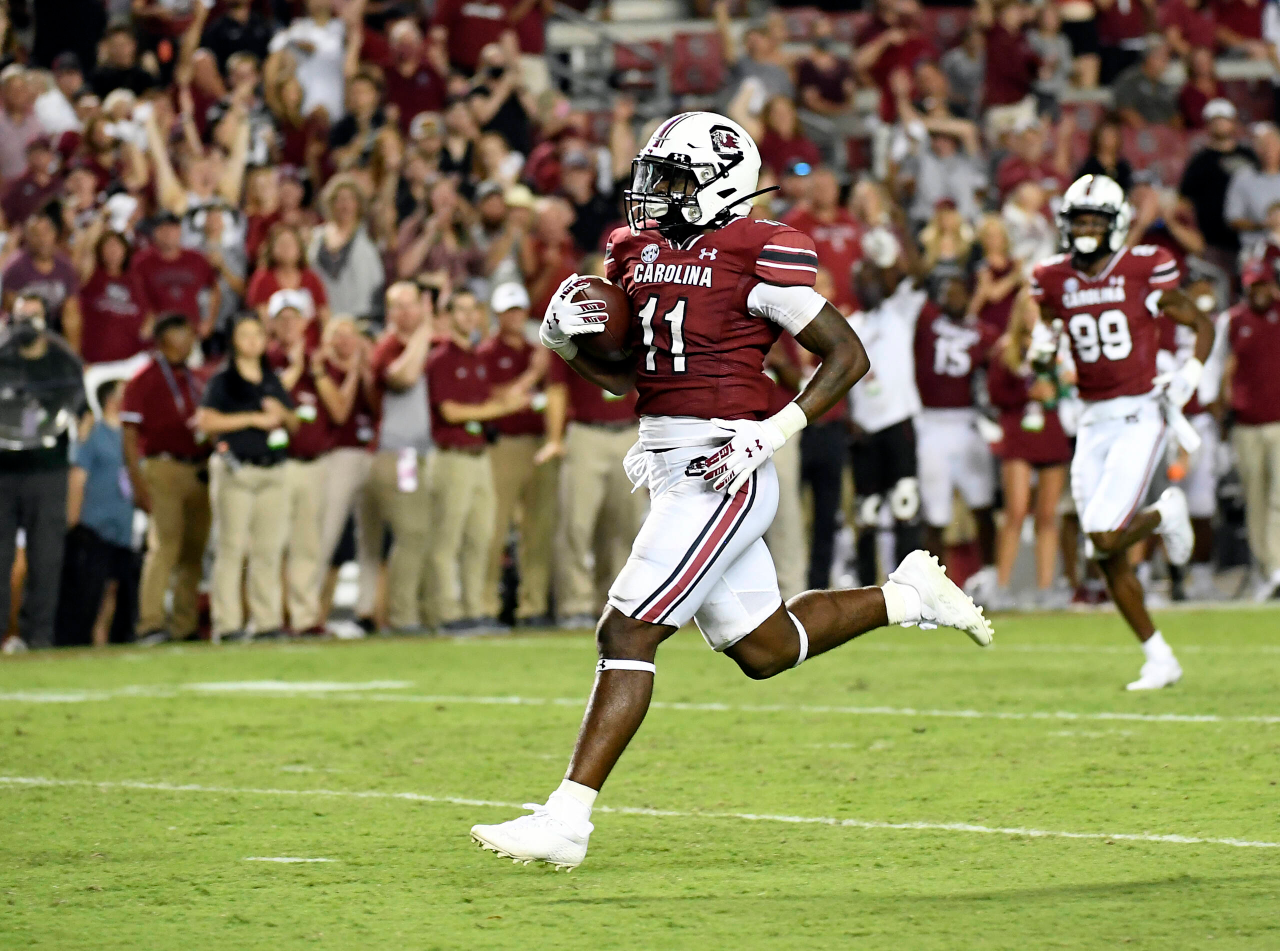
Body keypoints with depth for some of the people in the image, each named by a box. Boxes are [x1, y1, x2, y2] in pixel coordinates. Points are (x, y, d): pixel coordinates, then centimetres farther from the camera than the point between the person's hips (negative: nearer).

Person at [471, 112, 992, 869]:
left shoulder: (757, 258, -12)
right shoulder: (642, 253, 12)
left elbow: (848, 356, -8)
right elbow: (624, 375, 21)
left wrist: (772, 434, -17)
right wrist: (564, 335, 1)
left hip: (721, 472, -9)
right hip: (669, 466, 9)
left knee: (628, 633, -12)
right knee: (764, 650, 19)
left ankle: (567, 819, -11)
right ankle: (909, 595, 36)